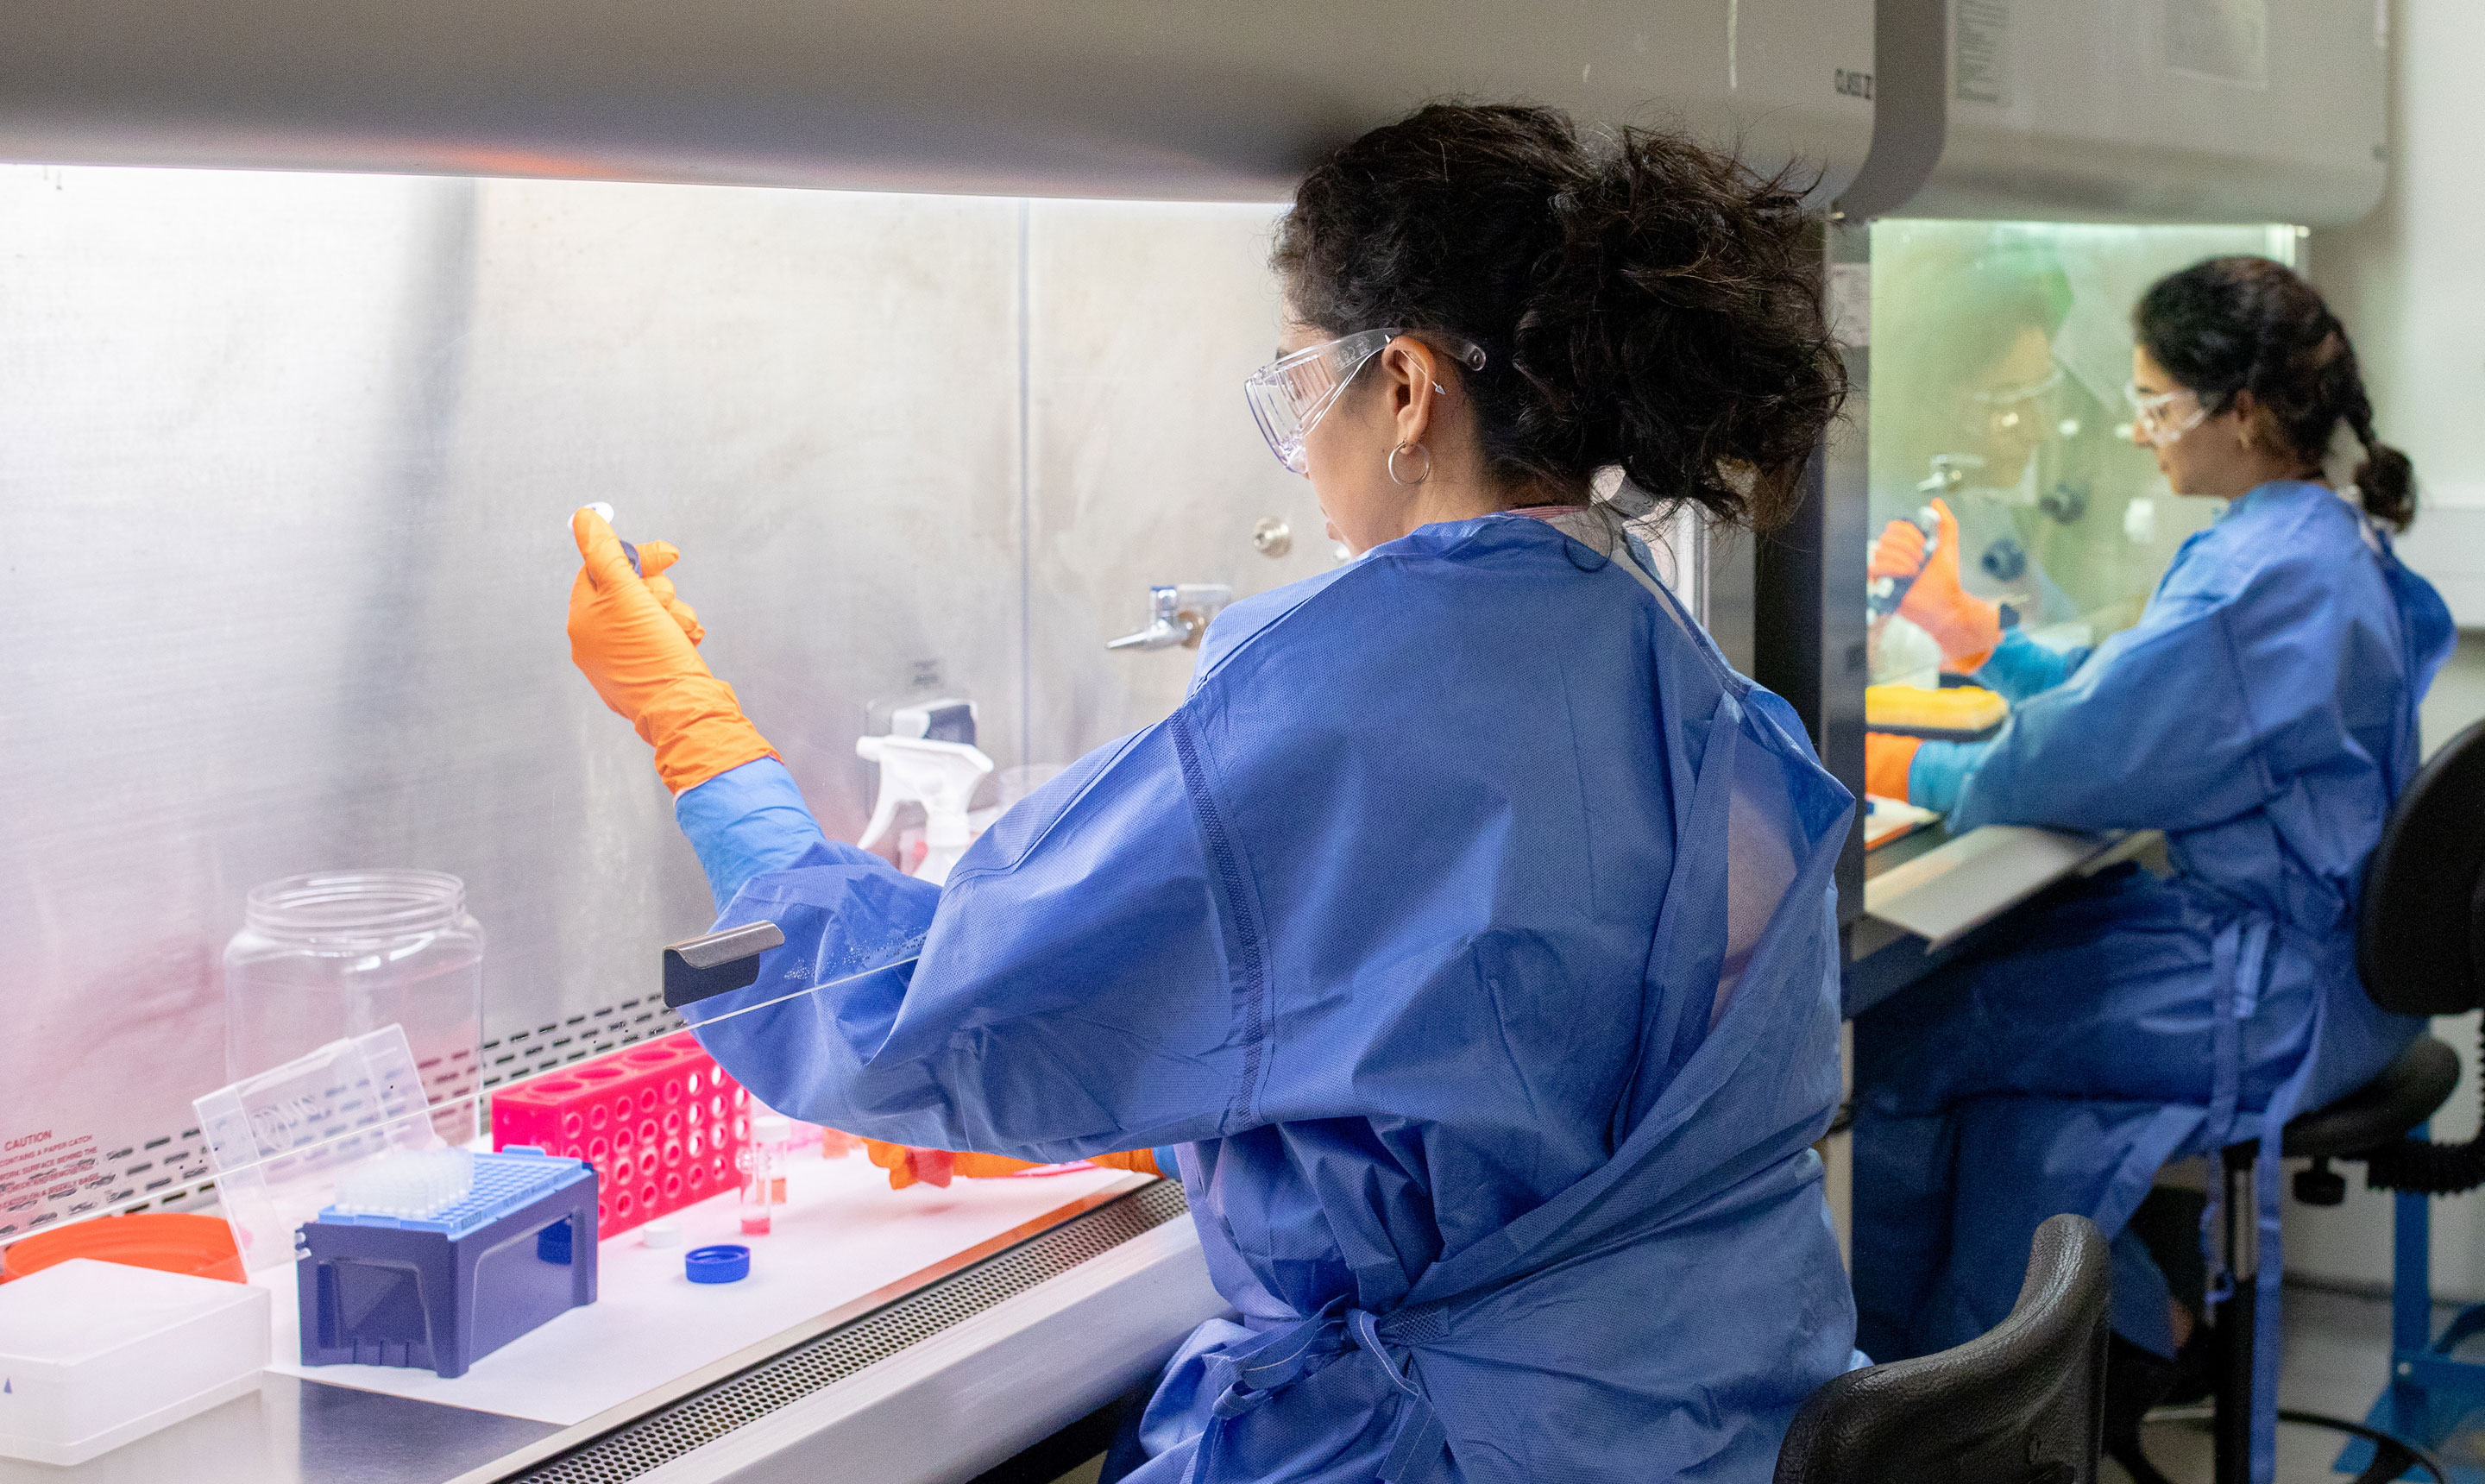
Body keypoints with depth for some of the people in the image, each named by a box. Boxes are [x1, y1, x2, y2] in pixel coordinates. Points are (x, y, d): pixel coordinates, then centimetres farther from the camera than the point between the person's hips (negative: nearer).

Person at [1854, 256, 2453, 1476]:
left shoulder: (2261, 575, -25)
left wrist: (1892, 767, -9)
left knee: (1902, 1043, -1)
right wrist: (1970, 632, 11)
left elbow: (2072, 761, -23)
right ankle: (2119, 1329, 24)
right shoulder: (2328, 540, 7)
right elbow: (2131, 696, 15)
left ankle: (1908, 1369, 22)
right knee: (1983, 974, 18)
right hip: (2316, 937, 10)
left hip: (2276, 999, -10)